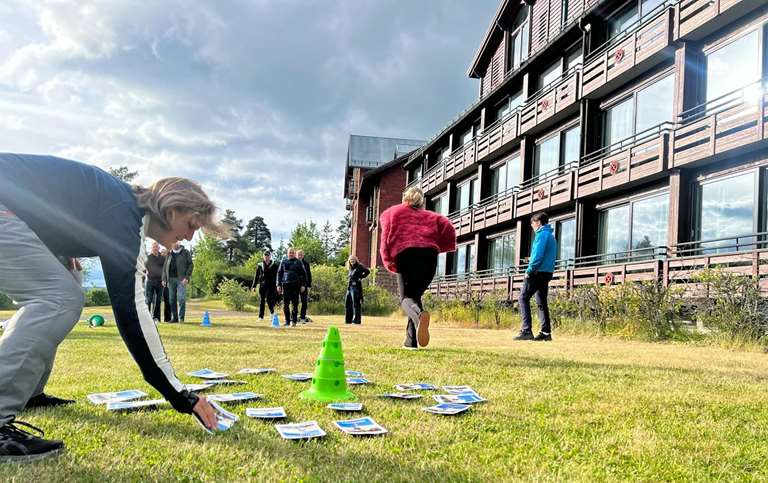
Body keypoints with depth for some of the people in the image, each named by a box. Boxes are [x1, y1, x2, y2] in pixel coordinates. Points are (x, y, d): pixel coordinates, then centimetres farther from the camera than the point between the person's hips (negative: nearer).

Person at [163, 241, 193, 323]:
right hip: (171, 279, 4)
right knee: (172, 299, 5)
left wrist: (187, 277, -10)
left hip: (181, 279, -4)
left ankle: (181, 317, -4)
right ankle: (174, 317, 11)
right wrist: (164, 279, 6)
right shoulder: (169, 254, 16)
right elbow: (165, 267, 17)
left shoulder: (185, 252, 5)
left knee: (181, 298, -10)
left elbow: (191, 265, 0)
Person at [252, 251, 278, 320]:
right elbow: (256, 276, 13)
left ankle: (272, 312, 19)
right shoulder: (260, 265, 11)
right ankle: (261, 316, 6)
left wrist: (278, 285, -6)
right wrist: (254, 286, 8)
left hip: (271, 285, -2)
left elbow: (277, 276, 2)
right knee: (261, 300, 1)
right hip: (262, 285, 2)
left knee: (269, 299, -8)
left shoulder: (274, 265, 4)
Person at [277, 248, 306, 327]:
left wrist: (303, 285, -2)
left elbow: (303, 274, 6)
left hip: (296, 285, -2)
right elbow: (279, 273, 13)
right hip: (285, 285, 2)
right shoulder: (283, 262, 12)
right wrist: (278, 285, 5)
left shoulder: (299, 262, 7)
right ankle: (287, 321, 9)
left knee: (295, 303, -2)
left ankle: (294, 320, 3)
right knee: (285, 304, 1)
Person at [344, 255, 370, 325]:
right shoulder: (351, 269, 19)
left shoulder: (359, 266, -4)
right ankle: (348, 320, 15)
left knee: (356, 303, -8)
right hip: (349, 287, 9)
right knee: (347, 303, 8)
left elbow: (367, 271, -17)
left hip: (356, 287, -8)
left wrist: (360, 277, -12)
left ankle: (356, 320, -6)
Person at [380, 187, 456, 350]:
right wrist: (437, 246, 25)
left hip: (405, 253, -3)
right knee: (415, 295, 15)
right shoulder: (430, 215, 31)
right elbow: (449, 229, 14)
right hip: (430, 254, 3)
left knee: (406, 297, -2)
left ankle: (419, 315, -39)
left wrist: (388, 261, 4)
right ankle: (411, 340, 8)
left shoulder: (392, 212, 25)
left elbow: (387, 235, 7)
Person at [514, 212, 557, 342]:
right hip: (548, 273, 10)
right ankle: (546, 332, 8)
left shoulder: (542, 234, -10)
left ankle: (526, 330, -17)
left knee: (524, 298, -9)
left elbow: (538, 255, -20)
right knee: (542, 302, 11)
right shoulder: (551, 236, 20)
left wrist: (529, 270, -14)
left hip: (538, 272, -10)